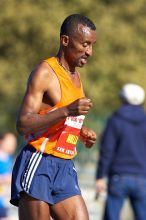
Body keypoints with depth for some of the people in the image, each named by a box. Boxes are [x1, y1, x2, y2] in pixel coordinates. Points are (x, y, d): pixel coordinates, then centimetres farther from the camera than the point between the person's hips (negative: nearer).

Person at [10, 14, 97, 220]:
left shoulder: (76, 77, 18)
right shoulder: (44, 73, -9)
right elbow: (23, 124, -18)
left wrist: (83, 133, 8)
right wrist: (66, 111, -27)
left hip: (65, 168, 8)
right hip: (38, 165, -8)